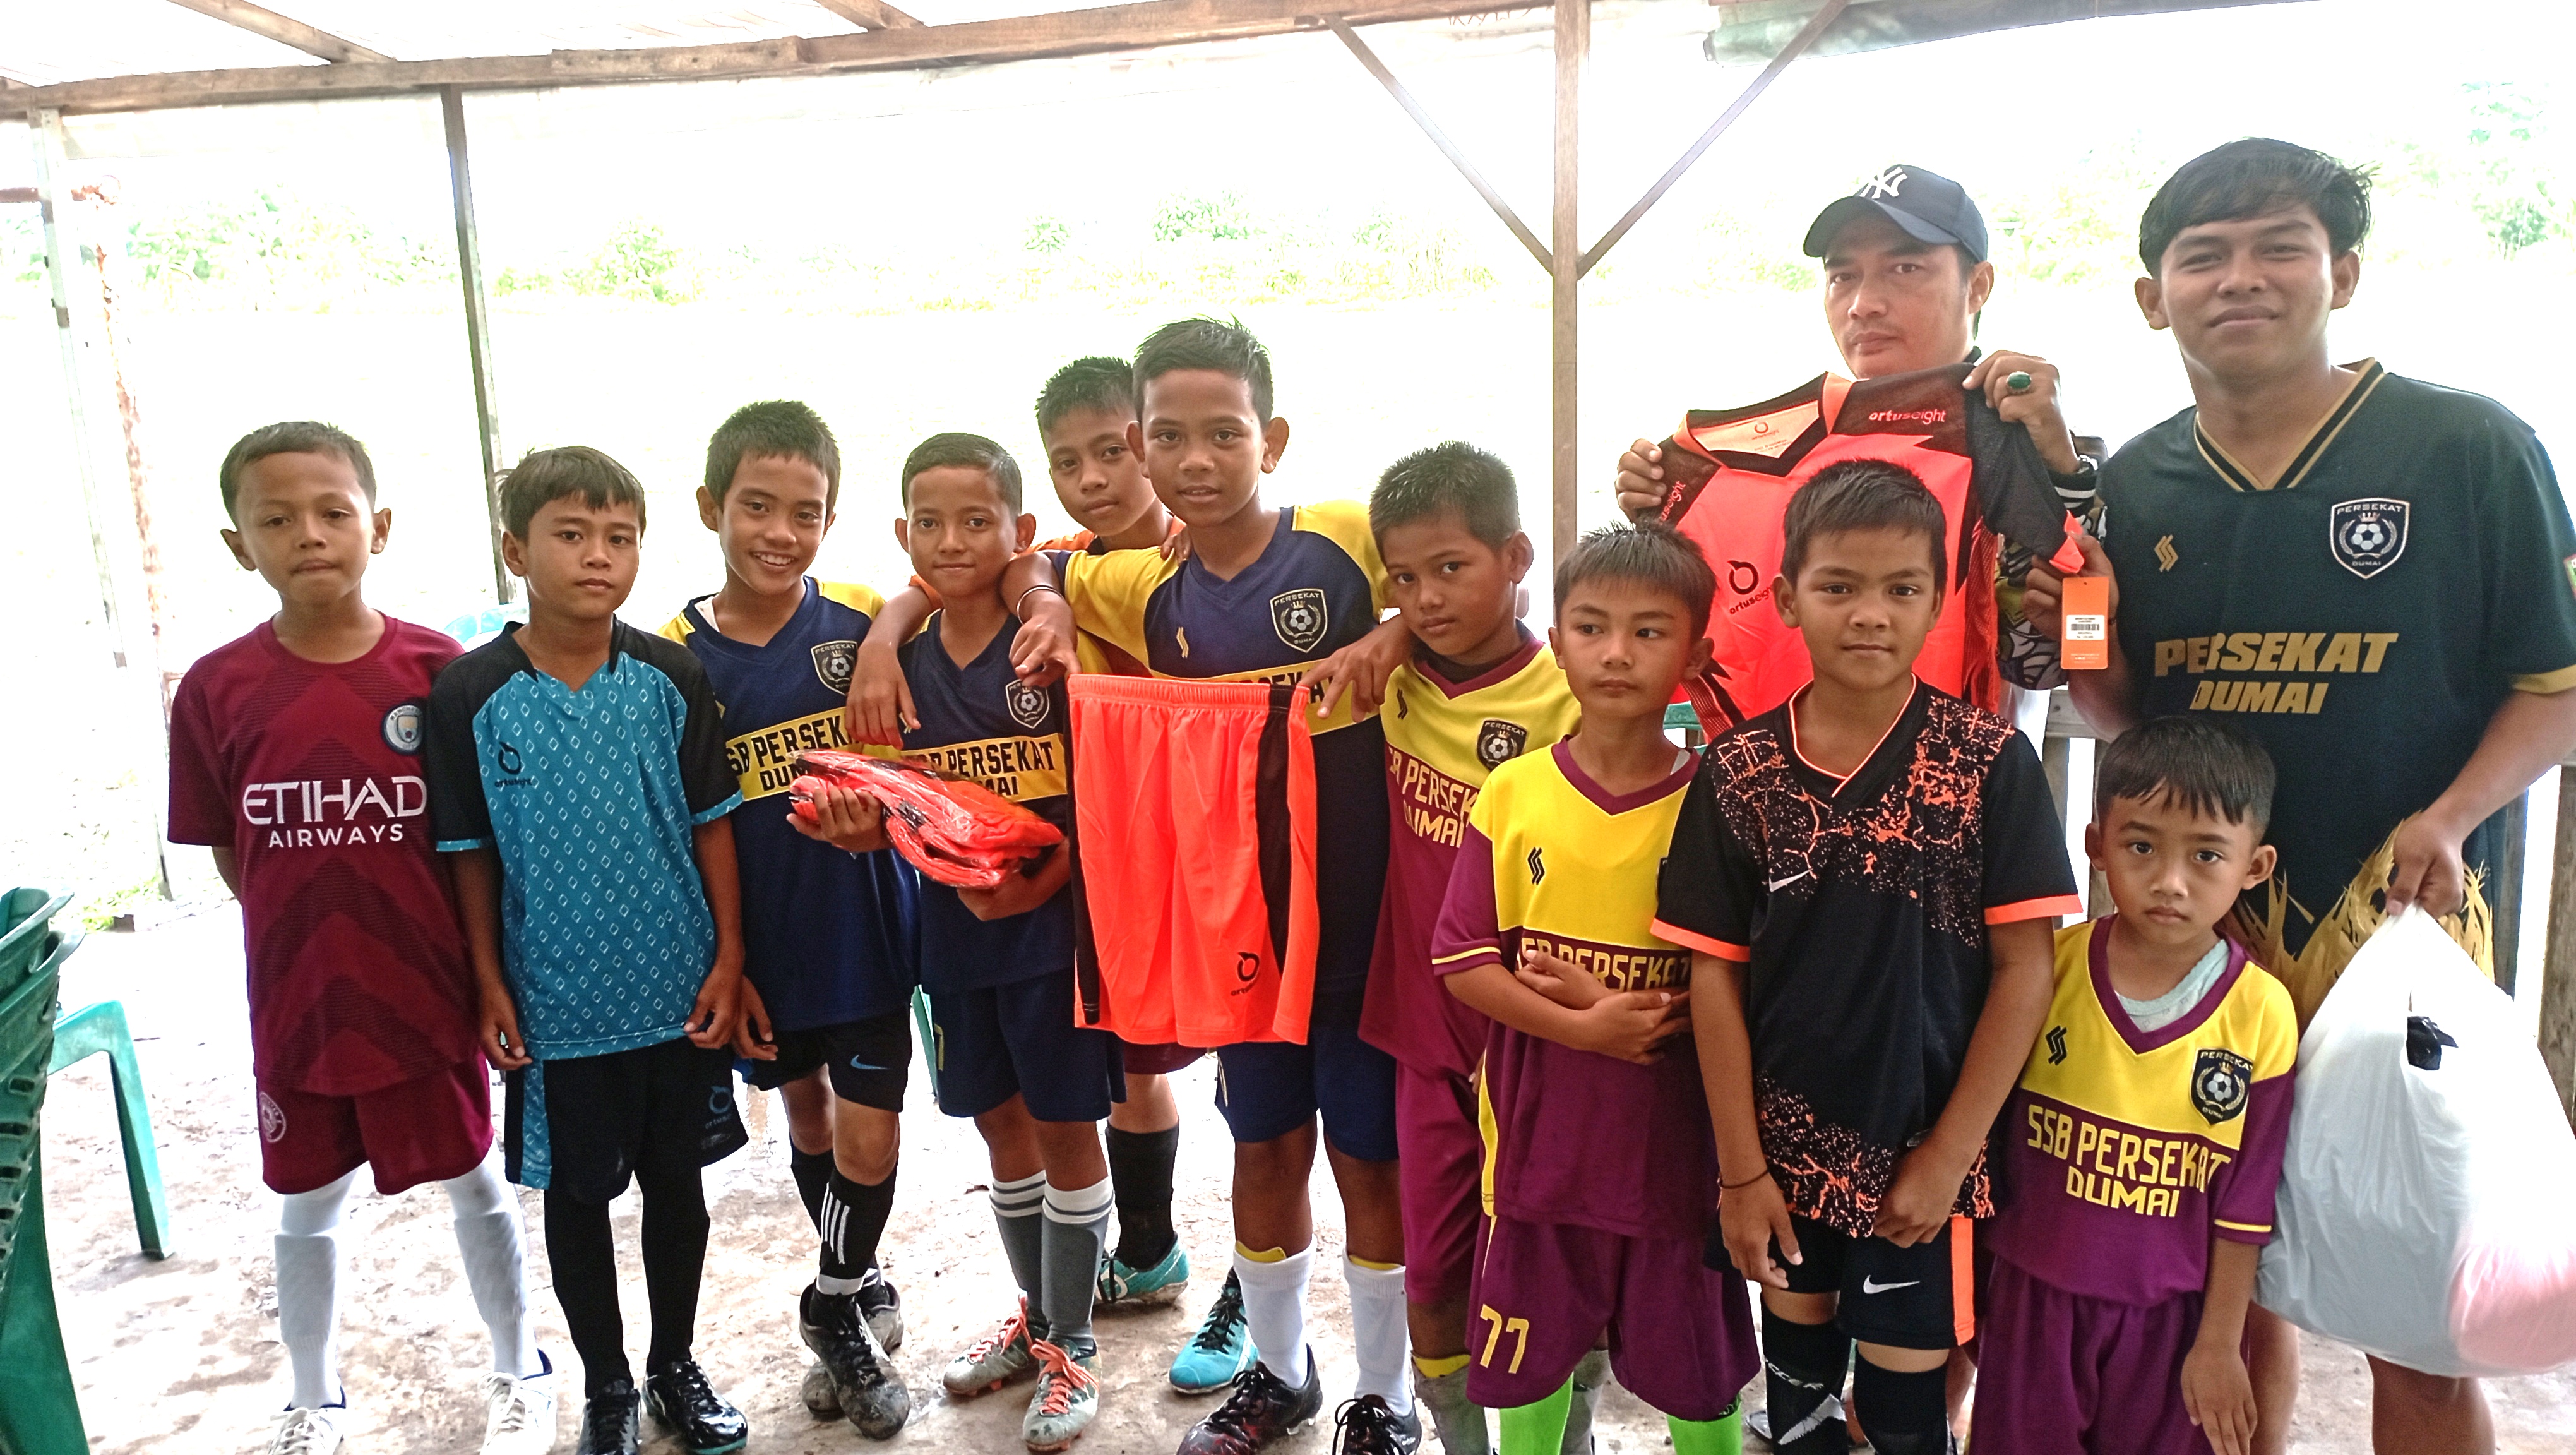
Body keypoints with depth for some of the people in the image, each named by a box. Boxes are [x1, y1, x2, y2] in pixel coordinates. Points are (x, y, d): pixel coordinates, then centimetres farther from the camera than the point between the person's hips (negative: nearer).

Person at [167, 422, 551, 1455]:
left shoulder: (441, 671, -11)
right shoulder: (216, 689, -8)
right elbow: (230, 855, 2)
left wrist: (479, 969, -6)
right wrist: (315, 939, -1)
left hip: (427, 998, -1)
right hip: (296, 1006, 2)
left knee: (475, 1185, 14)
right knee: (306, 1209, 19)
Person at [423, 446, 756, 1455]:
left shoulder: (671, 678, -5)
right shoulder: (470, 695, -7)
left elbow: (712, 825, -1)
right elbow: (471, 854, -1)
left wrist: (728, 959, -4)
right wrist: (489, 985, -2)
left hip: (679, 992, 1)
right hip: (556, 1004, -1)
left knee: (676, 1180, 15)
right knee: (576, 1194, 13)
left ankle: (675, 1365, 35)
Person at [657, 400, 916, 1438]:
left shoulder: (867, 625, -9)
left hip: (866, 931, -1)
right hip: (760, 943, 2)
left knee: (868, 1141, 0)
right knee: (807, 1118, 18)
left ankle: (835, 1308, 28)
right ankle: (864, 1294, 40)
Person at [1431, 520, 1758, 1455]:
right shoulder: (1512, 794, -5)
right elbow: (1463, 962, -6)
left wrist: (1629, 1003, -18)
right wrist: (1583, 1027, -17)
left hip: (1674, 1142, -1)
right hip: (1538, 1135, 2)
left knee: (1698, 1367, 16)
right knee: (1528, 1354, 19)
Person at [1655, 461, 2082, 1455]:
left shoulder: (1990, 765, -9)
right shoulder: (1738, 772, -5)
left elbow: (2023, 970, -7)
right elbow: (1715, 975, -3)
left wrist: (1947, 1157, -9)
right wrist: (1741, 1172, -3)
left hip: (1921, 1163, -2)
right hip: (1783, 1156, 2)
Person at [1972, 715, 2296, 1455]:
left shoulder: (2262, 1016, -13)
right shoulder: (2047, 969, -11)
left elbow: (2245, 1202, -6)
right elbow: (1993, 1120, -1)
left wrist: (2219, 1343, -1)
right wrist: (1983, 1287, 3)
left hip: (2171, 1311, -1)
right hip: (2037, 1293, 1)